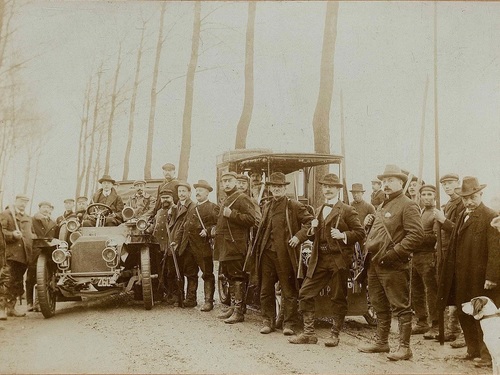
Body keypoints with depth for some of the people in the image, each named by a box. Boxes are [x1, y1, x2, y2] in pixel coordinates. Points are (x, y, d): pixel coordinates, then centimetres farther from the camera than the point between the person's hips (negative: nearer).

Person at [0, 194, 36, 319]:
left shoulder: (27, 218, 26)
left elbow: (32, 233, 33)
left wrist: (33, 238, 12)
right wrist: (12, 234, -24)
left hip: (24, 255, 7)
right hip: (11, 254, -7)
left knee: (17, 282, 11)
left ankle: (11, 308, 18)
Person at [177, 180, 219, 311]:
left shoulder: (213, 208, -3)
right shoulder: (192, 208, 20)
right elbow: (184, 225, 22)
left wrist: (208, 231, -26)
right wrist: (178, 240, 15)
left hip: (203, 246, -7)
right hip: (188, 246, 7)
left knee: (207, 274, -1)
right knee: (190, 273, 14)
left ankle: (208, 301, 3)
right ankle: (191, 299, 25)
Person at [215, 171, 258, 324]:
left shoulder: (242, 199, -7)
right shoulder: (225, 201, 22)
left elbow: (252, 219, -17)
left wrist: (232, 214, -20)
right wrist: (217, 232, 21)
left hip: (236, 246, -9)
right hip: (225, 247, 9)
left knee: (237, 278, -8)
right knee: (230, 278, 14)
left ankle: (238, 311, -6)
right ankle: (233, 307, 22)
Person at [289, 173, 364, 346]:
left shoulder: (347, 210, -3)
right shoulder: (319, 210, 17)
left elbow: (360, 233, -5)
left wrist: (343, 235, -19)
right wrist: (313, 229, 3)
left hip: (338, 260, -6)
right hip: (319, 260, 6)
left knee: (338, 298, 3)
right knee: (305, 293, 2)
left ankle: (334, 335, 15)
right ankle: (308, 333, 10)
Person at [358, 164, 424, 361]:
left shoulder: (407, 205, -9)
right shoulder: (381, 206, 19)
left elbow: (416, 235, -19)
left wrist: (393, 253, -21)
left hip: (393, 266, -9)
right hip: (375, 263, 9)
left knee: (401, 307, -1)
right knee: (380, 306, 17)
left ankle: (404, 347, 5)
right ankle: (381, 342, 28)